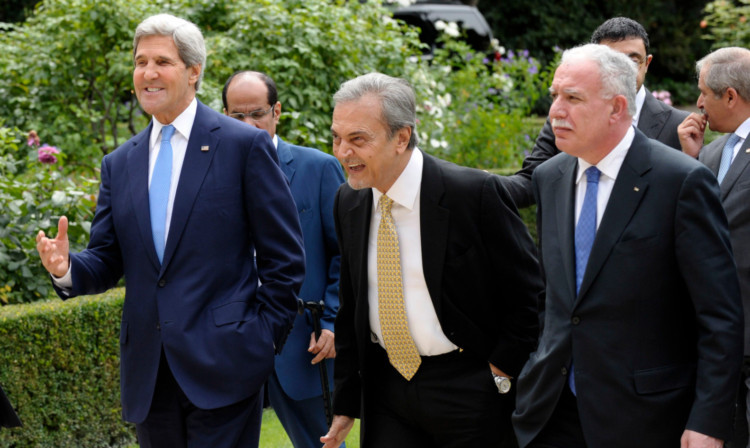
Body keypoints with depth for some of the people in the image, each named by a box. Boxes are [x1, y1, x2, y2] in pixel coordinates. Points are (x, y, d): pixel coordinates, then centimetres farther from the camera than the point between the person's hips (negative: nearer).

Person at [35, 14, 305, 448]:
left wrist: (265, 339, -5)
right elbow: (107, 260, 12)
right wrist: (68, 269, -10)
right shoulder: (119, 164, 13)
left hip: (221, 363, -5)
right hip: (148, 373, 5)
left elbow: (284, 257, -2)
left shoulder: (245, 145, -2)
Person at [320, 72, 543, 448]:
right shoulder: (348, 202, 2)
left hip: (468, 390, -4)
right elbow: (350, 308, 10)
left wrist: (499, 375, -10)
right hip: (387, 387, 4)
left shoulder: (475, 194, -16)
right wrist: (345, 403, 8)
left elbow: (529, 294, -8)